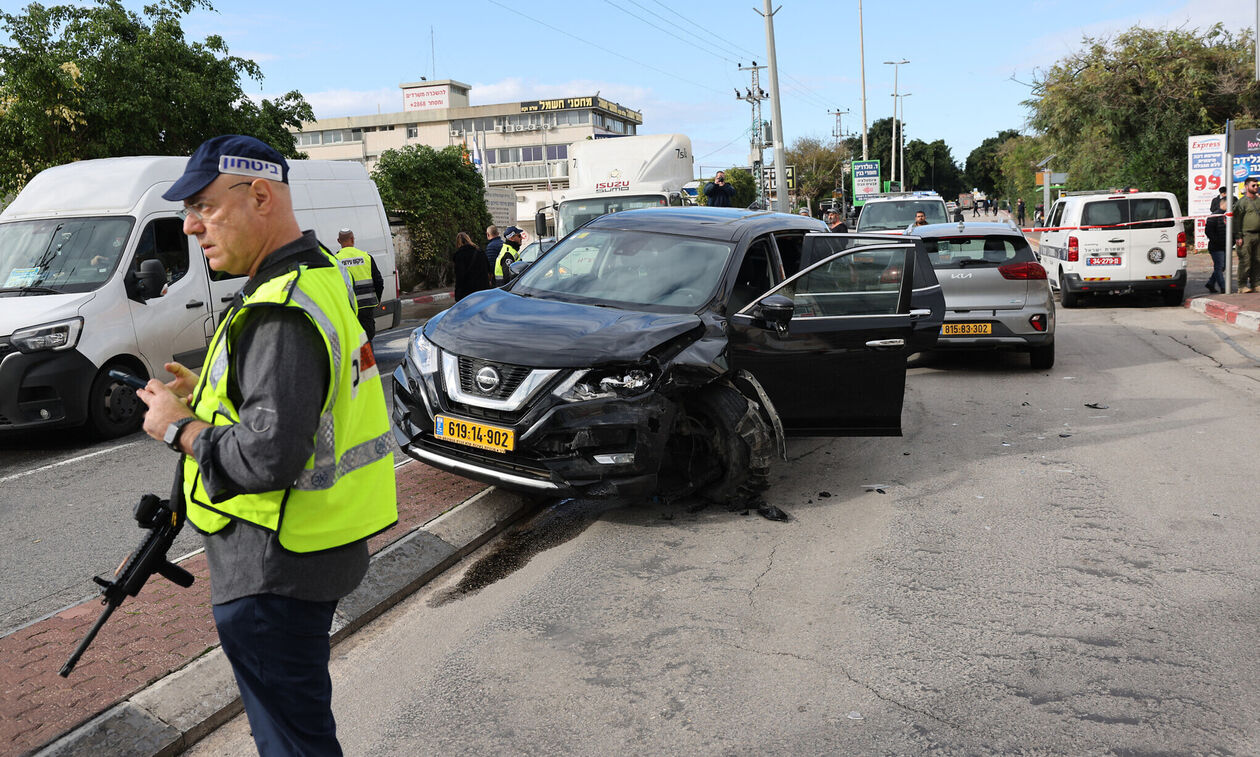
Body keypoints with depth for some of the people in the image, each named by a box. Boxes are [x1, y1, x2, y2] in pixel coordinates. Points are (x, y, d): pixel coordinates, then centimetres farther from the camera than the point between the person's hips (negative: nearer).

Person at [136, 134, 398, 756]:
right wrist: (206, 395, 10)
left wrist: (179, 428, -14)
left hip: (274, 569, -10)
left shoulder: (280, 314, -25)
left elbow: (268, 456, -30)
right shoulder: (320, 273, 8)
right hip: (317, 550, 10)